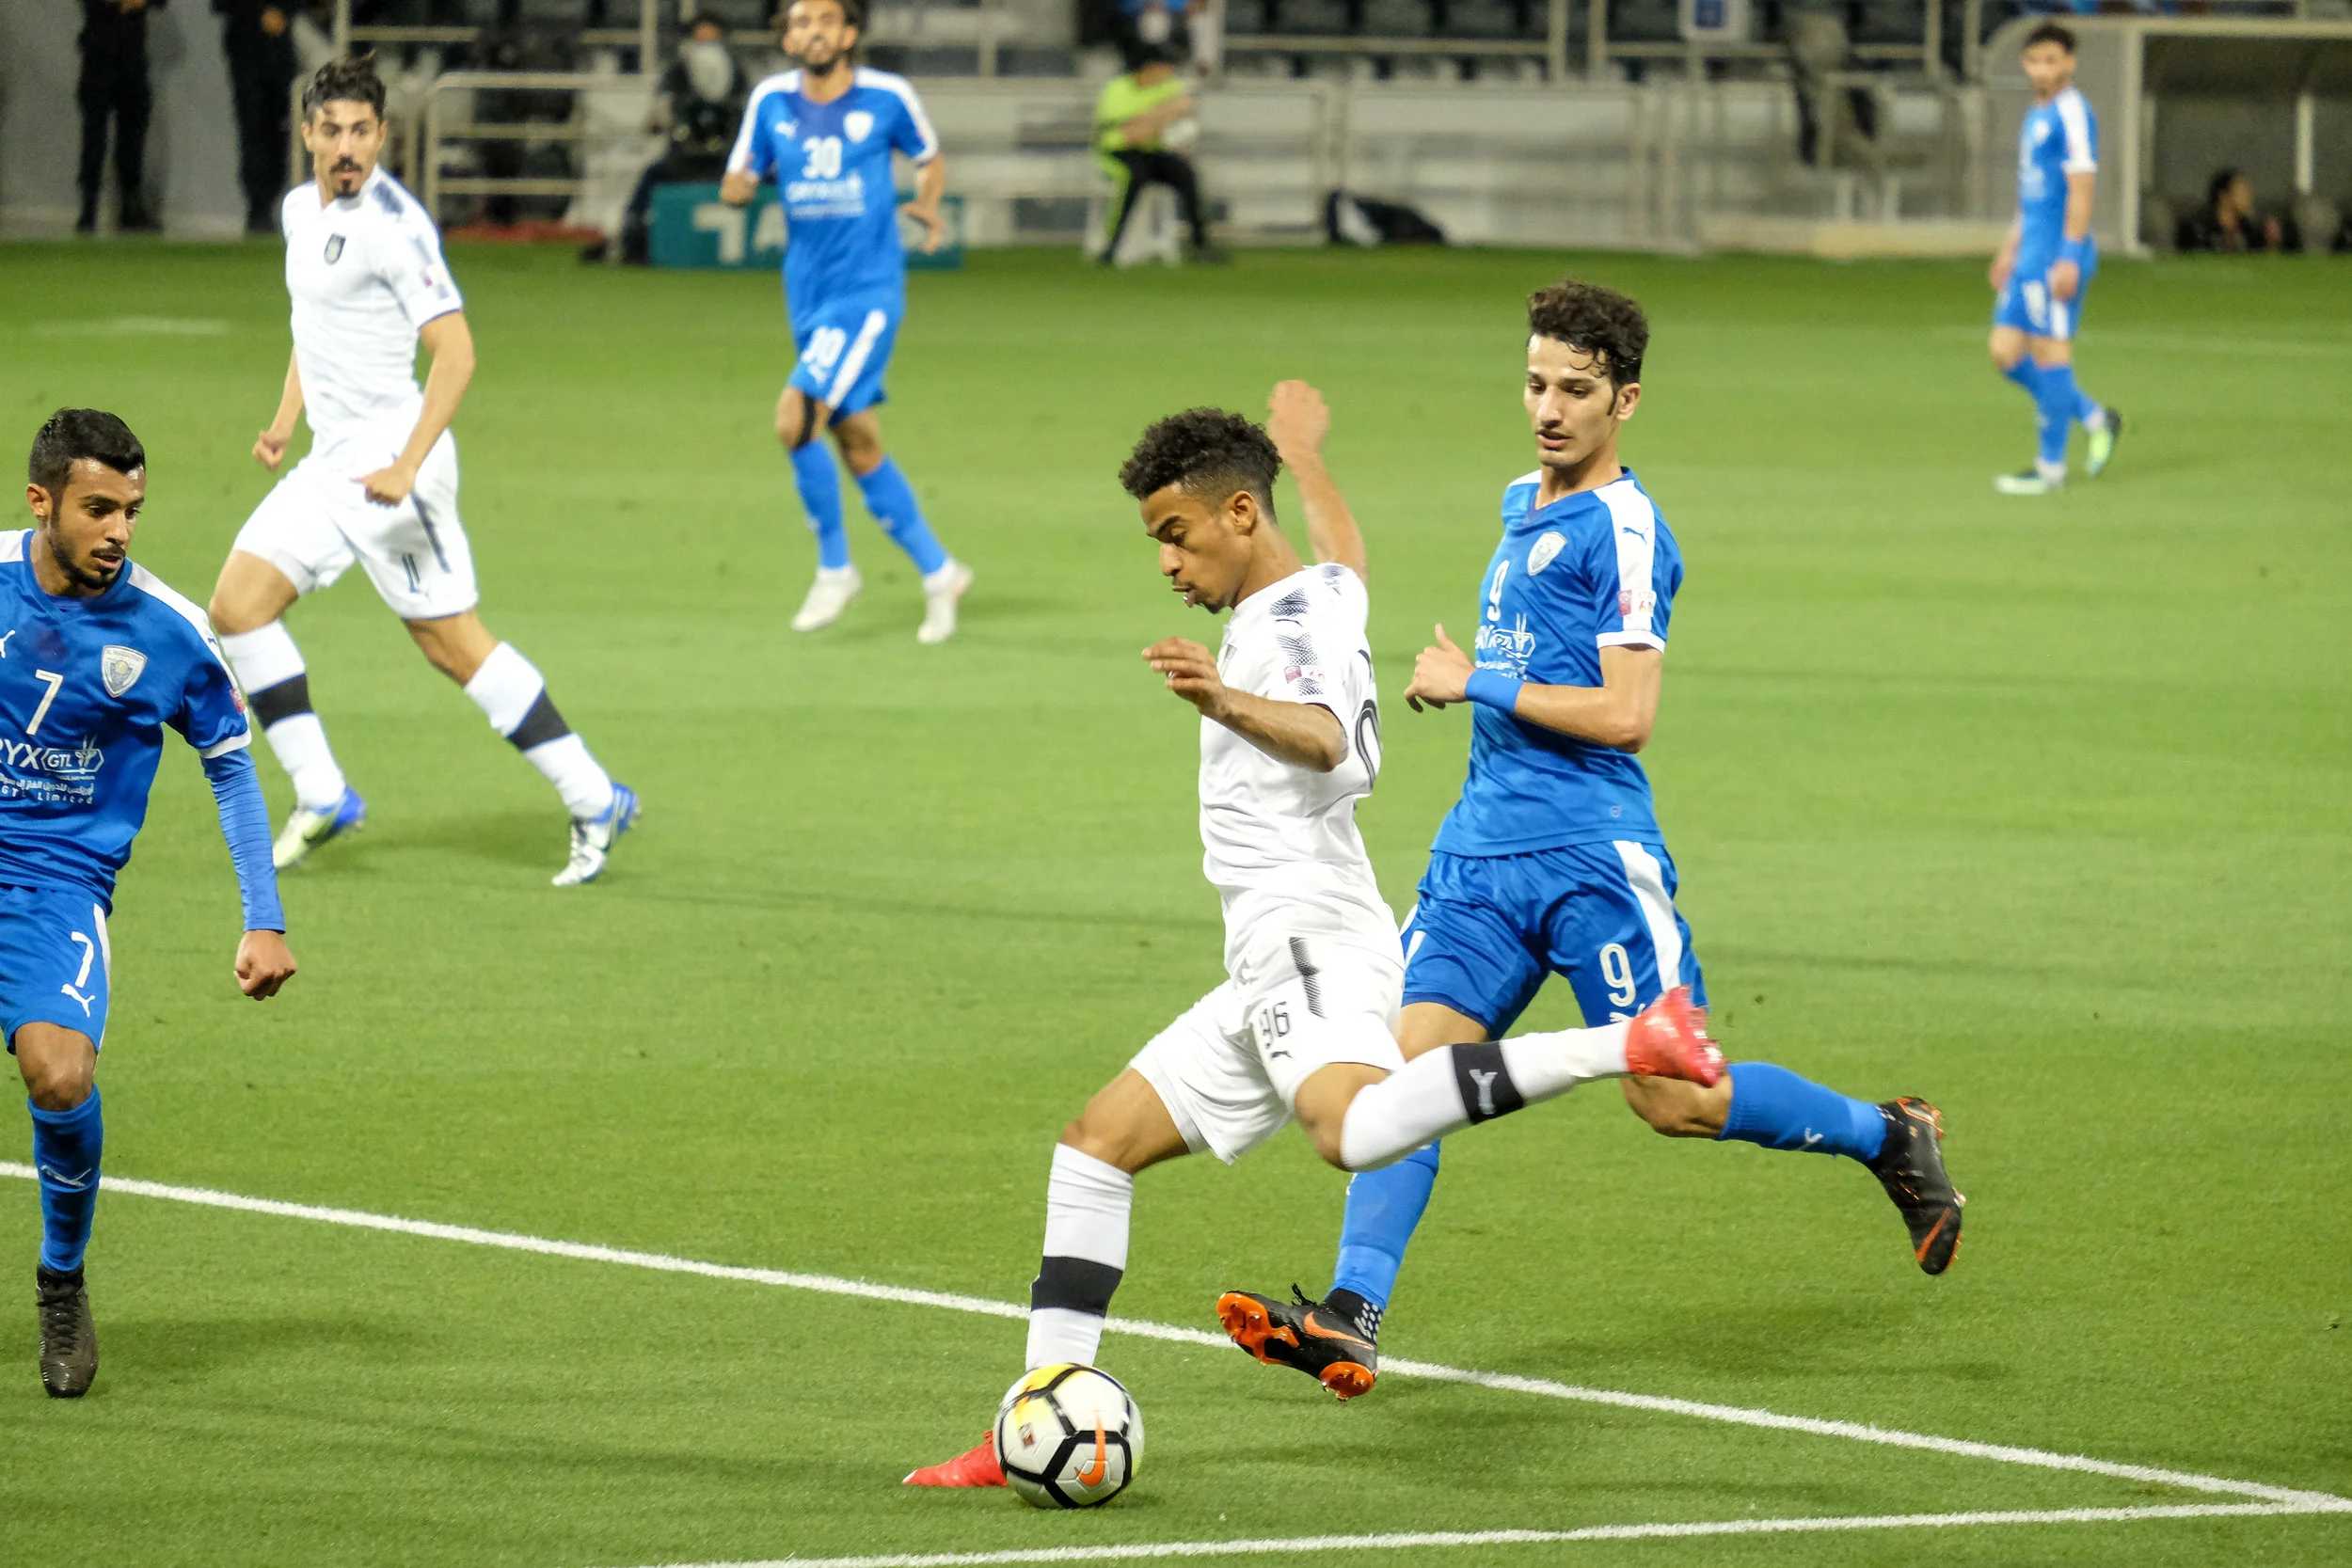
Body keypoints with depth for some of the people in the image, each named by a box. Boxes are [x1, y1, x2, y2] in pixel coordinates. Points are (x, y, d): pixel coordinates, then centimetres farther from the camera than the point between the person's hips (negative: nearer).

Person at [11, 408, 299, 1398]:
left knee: (61, 1075, -23)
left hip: (59, 879, -1)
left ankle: (62, 1280, 2)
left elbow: (231, 766, 9)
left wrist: (265, 921, 4)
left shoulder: (169, 631, -4)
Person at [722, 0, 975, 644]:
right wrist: (740, 185, -16)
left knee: (797, 416, -19)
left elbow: (930, 158, 12)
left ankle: (834, 569, -3)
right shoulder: (772, 101, 4)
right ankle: (938, 572, 22)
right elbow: (737, 184, 8)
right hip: (810, 294, 5)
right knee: (859, 446, 8)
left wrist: (927, 201, -10)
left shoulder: (888, 97, -5)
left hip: (869, 291, -5)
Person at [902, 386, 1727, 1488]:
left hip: (1308, 934, -11)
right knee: (1096, 1145, 14)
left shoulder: (1286, 621, -7)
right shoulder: (1327, 594, 22)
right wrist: (1302, 448, 66)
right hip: (1278, 967, 11)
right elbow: (1342, 551, 48)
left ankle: (1629, 1043, -39)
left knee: (1352, 1130, -40)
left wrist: (1229, 704, -47)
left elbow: (1324, 738, -28)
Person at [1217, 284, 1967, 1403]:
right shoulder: (1521, 506, 17)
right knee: (1415, 1061, -9)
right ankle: (1351, 1317, -18)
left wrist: (1476, 683, -12)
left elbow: (1626, 715, -18)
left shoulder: (1621, 530, -11)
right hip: (1482, 850, 7)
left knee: (1673, 1099, -3)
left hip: (1592, 858, -7)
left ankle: (1890, 1138, 21)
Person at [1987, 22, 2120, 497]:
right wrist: (2010, 249, 25)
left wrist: (2069, 258, -21)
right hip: (2030, 256, 10)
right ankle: (2095, 418, 20)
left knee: (2048, 351, -4)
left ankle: (2051, 469, 3)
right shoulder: (2036, 116, 17)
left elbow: (2081, 188, -17)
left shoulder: (2071, 115, -12)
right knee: (2006, 353, 8)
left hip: (2057, 257, -10)